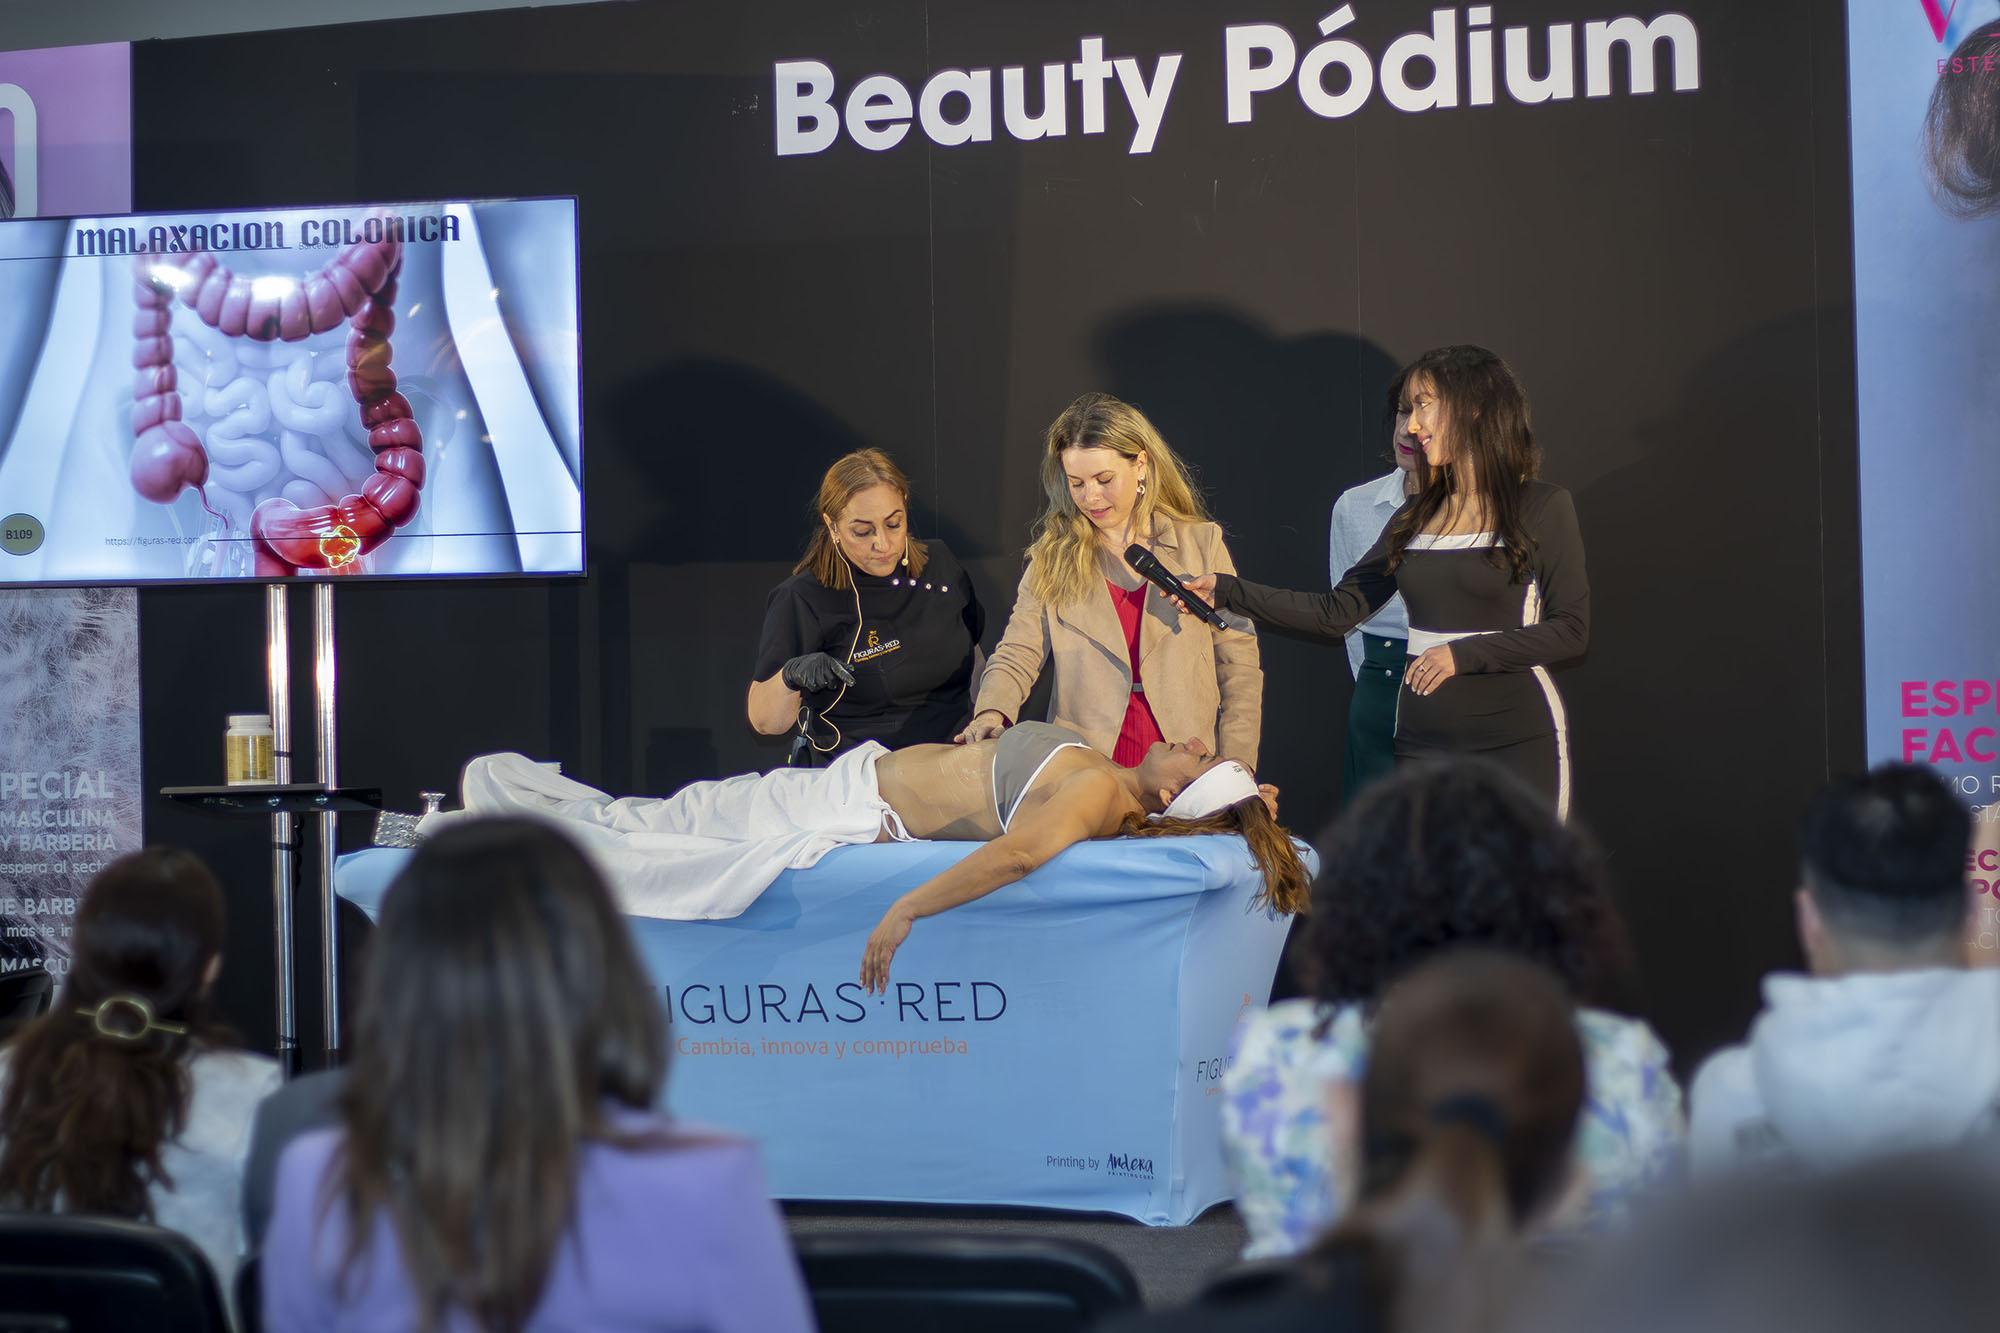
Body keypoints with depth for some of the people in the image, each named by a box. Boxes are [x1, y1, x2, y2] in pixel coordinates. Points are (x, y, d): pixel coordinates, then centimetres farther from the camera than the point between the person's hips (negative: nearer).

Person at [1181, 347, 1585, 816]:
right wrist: (1228, 591, 1)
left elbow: (1571, 629, -8)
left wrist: (1464, 653, -16)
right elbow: (1338, 612, 9)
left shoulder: (1542, 508, -3)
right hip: (1422, 740, 5)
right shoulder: (1416, 517, 13)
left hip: (1515, 742, -5)